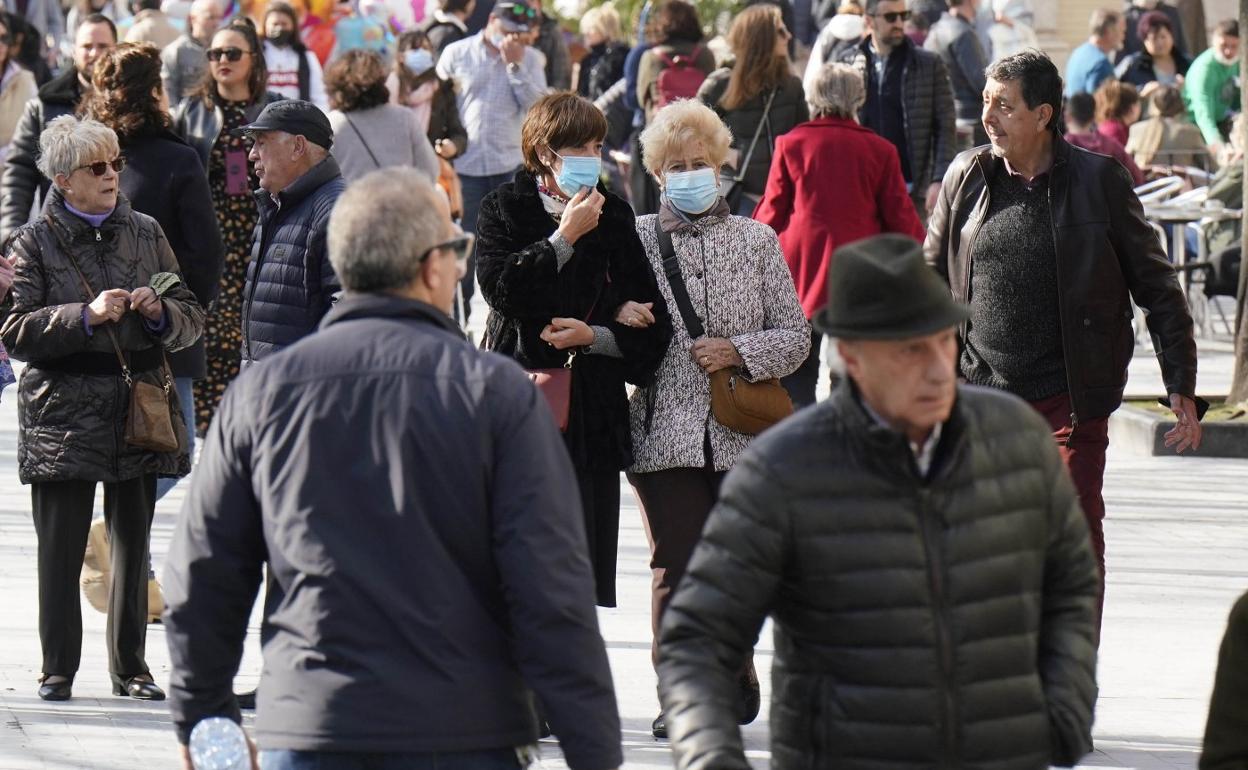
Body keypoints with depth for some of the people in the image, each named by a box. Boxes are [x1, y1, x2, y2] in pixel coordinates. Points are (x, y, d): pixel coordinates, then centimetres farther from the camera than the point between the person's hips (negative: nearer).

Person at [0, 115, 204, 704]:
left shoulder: (145, 234, 11)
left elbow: (191, 318, 14)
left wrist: (161, 313, -8)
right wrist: (87, 316, -18)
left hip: (139, 406, 3)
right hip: (62, 412, -3)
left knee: (132, 545, 6)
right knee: (60, 548, -2)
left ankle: (129, 666, 16)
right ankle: (58, 670, 7)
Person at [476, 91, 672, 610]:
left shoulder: (614, 217, 11)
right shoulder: (504, 210, 4)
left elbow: (652, 325, 8)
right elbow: (500, 287, -14)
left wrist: (595, 335, -8)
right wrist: (565, 237, -11)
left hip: (595, 408, 2)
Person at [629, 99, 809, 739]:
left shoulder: (756, 241, 8)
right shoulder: (637, 240, 5)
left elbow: (795, 336, 7)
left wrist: (739, 352, -8)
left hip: (740, 434, 1)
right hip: (665, 433, -1)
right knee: (676, 565, -6)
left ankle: (732, 690, 19)